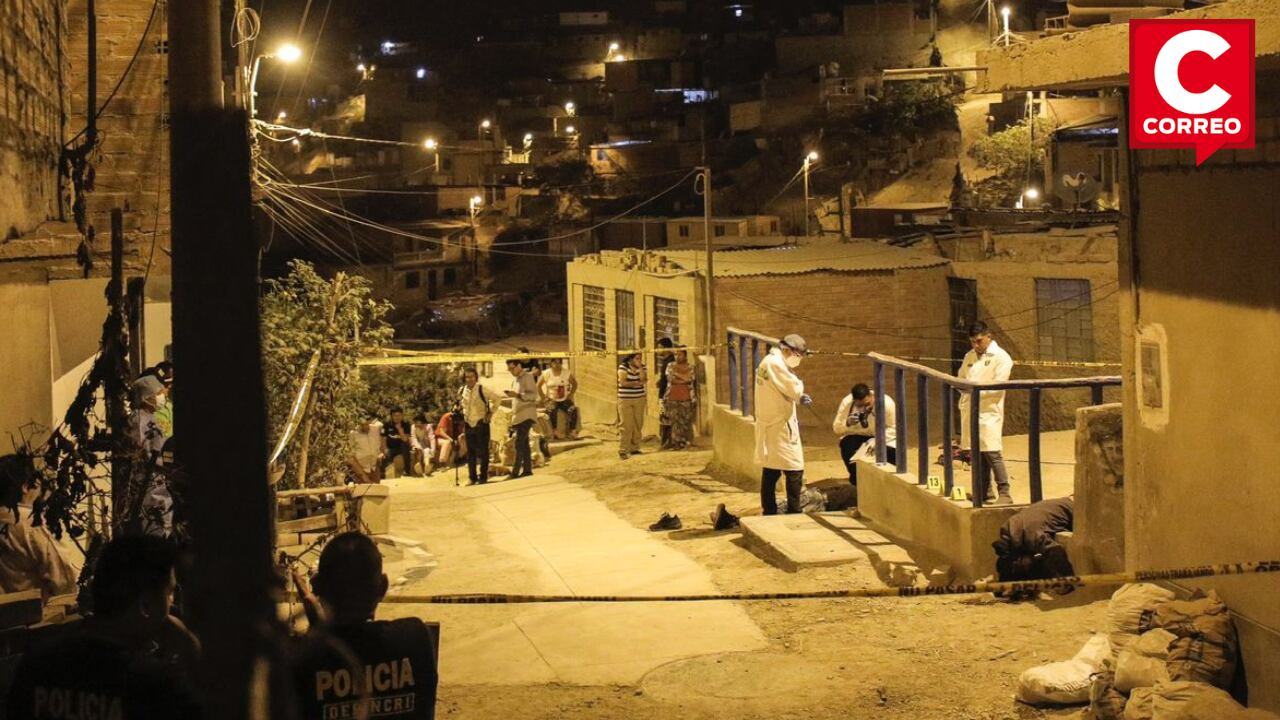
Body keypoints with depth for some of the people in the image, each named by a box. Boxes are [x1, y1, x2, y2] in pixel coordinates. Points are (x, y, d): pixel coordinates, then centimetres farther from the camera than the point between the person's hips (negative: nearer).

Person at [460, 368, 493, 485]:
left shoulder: (482, 389, -11)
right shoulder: (462, 391, 3)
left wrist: (490, 413, -6)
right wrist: (463, 416, 9)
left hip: (481, 423, -5)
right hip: (469, 424, 5)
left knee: (483, 451, 0)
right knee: (470, 452, 9)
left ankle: (483, 477, 8)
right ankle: (472, 477, 17)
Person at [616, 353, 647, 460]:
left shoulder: (642, 366, 5)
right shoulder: (623, 367, -8)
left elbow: (643, 380, -8)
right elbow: (622, 382, -18)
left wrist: (640, 367, -15)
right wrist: (637, 383, -14)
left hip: (639, 400, 5)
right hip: (625, 400, -5)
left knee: (638, 425, 4)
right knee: (626, 426, -9)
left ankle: (634, 448, 15)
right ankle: (622, 451, -7)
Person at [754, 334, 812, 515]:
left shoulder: (767, 361, 14)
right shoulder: (776, 364, -17)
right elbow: (795, 389, -18)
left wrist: (798, 397, 4)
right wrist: (798, 383, 3)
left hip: (767, 427, 10)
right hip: (780, 427, -10)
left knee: (770, 473, 11)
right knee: (795, 471, -4)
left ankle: (769, 514, 15)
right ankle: (794, 514, -2)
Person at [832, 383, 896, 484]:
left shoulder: (887, 403, -27)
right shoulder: (847, 403, -22)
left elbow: (894, 428, -17)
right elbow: (836, 428, -17)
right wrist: (847, 423, -40)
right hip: (858, 436, 1)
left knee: (892, 454, -29)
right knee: (847, 445, -31)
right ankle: (856, 477, -4)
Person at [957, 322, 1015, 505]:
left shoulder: (1001, 357, -4)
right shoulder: (969, 356, 15)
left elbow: (998, 385, -12)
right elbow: (960, 378, 21)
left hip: (989, 412, -6)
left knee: (992, 453, -11)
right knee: (976, 453, 9)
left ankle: (1004, 493, -7)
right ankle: (983, 492, 17)